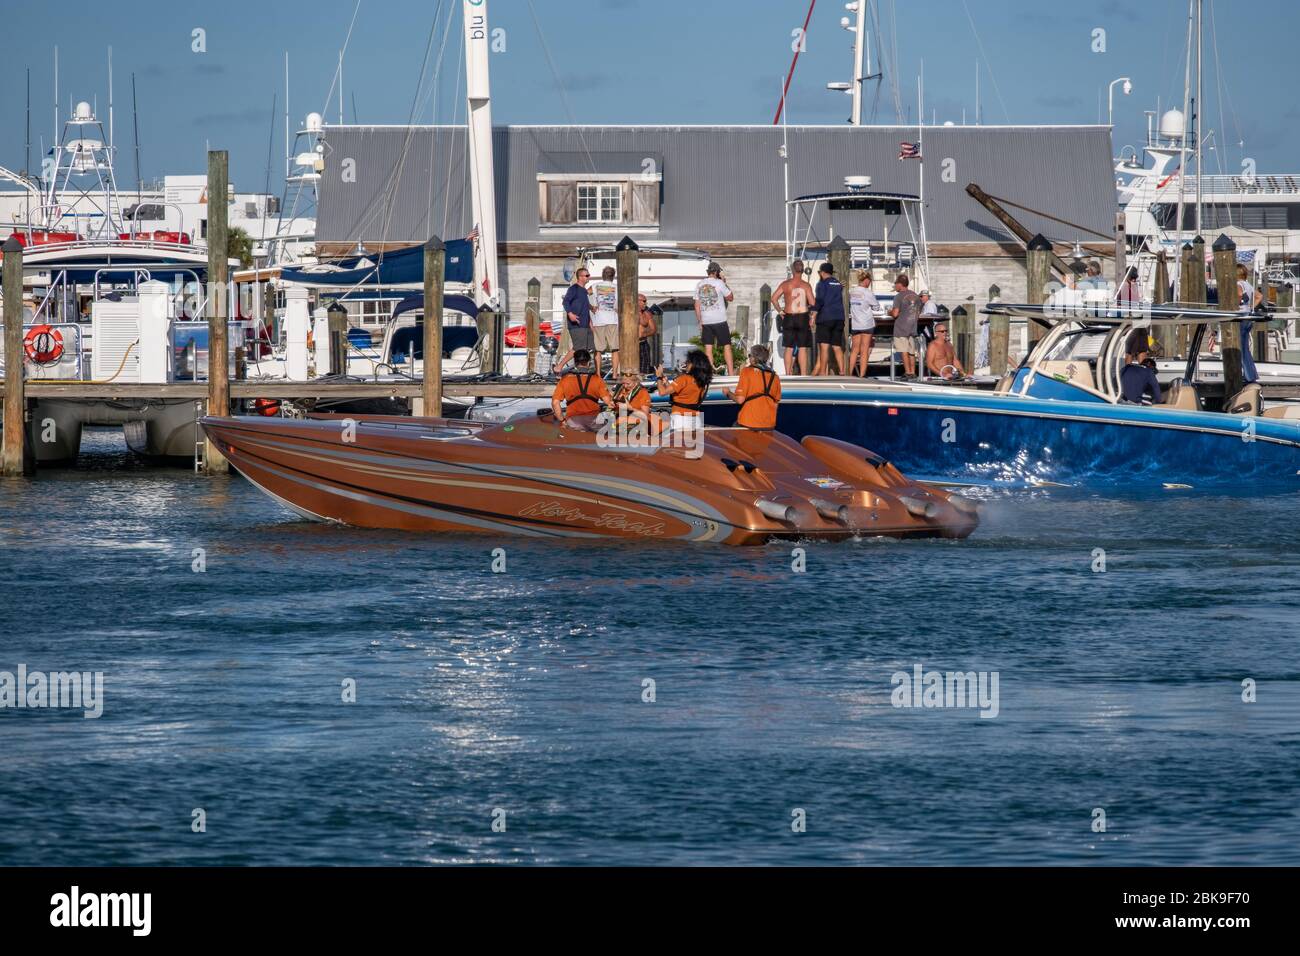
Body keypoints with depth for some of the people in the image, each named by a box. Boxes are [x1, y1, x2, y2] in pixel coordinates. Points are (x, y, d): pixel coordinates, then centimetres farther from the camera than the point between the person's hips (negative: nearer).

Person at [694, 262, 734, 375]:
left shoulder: (699, 284, 6)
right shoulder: (719, 283, -8)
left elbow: (697, 305, 8)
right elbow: (730, 298, 3)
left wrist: (700, 322, 14)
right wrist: (724, 283, 12)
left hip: (705, 322, 4)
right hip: (720, 321, -4)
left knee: (708, 348, 4)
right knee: (727, 346, 3)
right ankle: (731, 372, -1)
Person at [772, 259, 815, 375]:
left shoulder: (786, 284, 1)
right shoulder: (806, 285, -4)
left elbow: (774, 298, -6)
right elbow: (812, 304, -9)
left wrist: (780, 311, 4)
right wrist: (811, 318, 4)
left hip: (789, 318, 1)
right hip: (803, 317, -1)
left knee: (789, 348, 7)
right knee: (803, 348, 1)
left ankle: (788, 374, 6)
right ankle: (803, 374, 0)